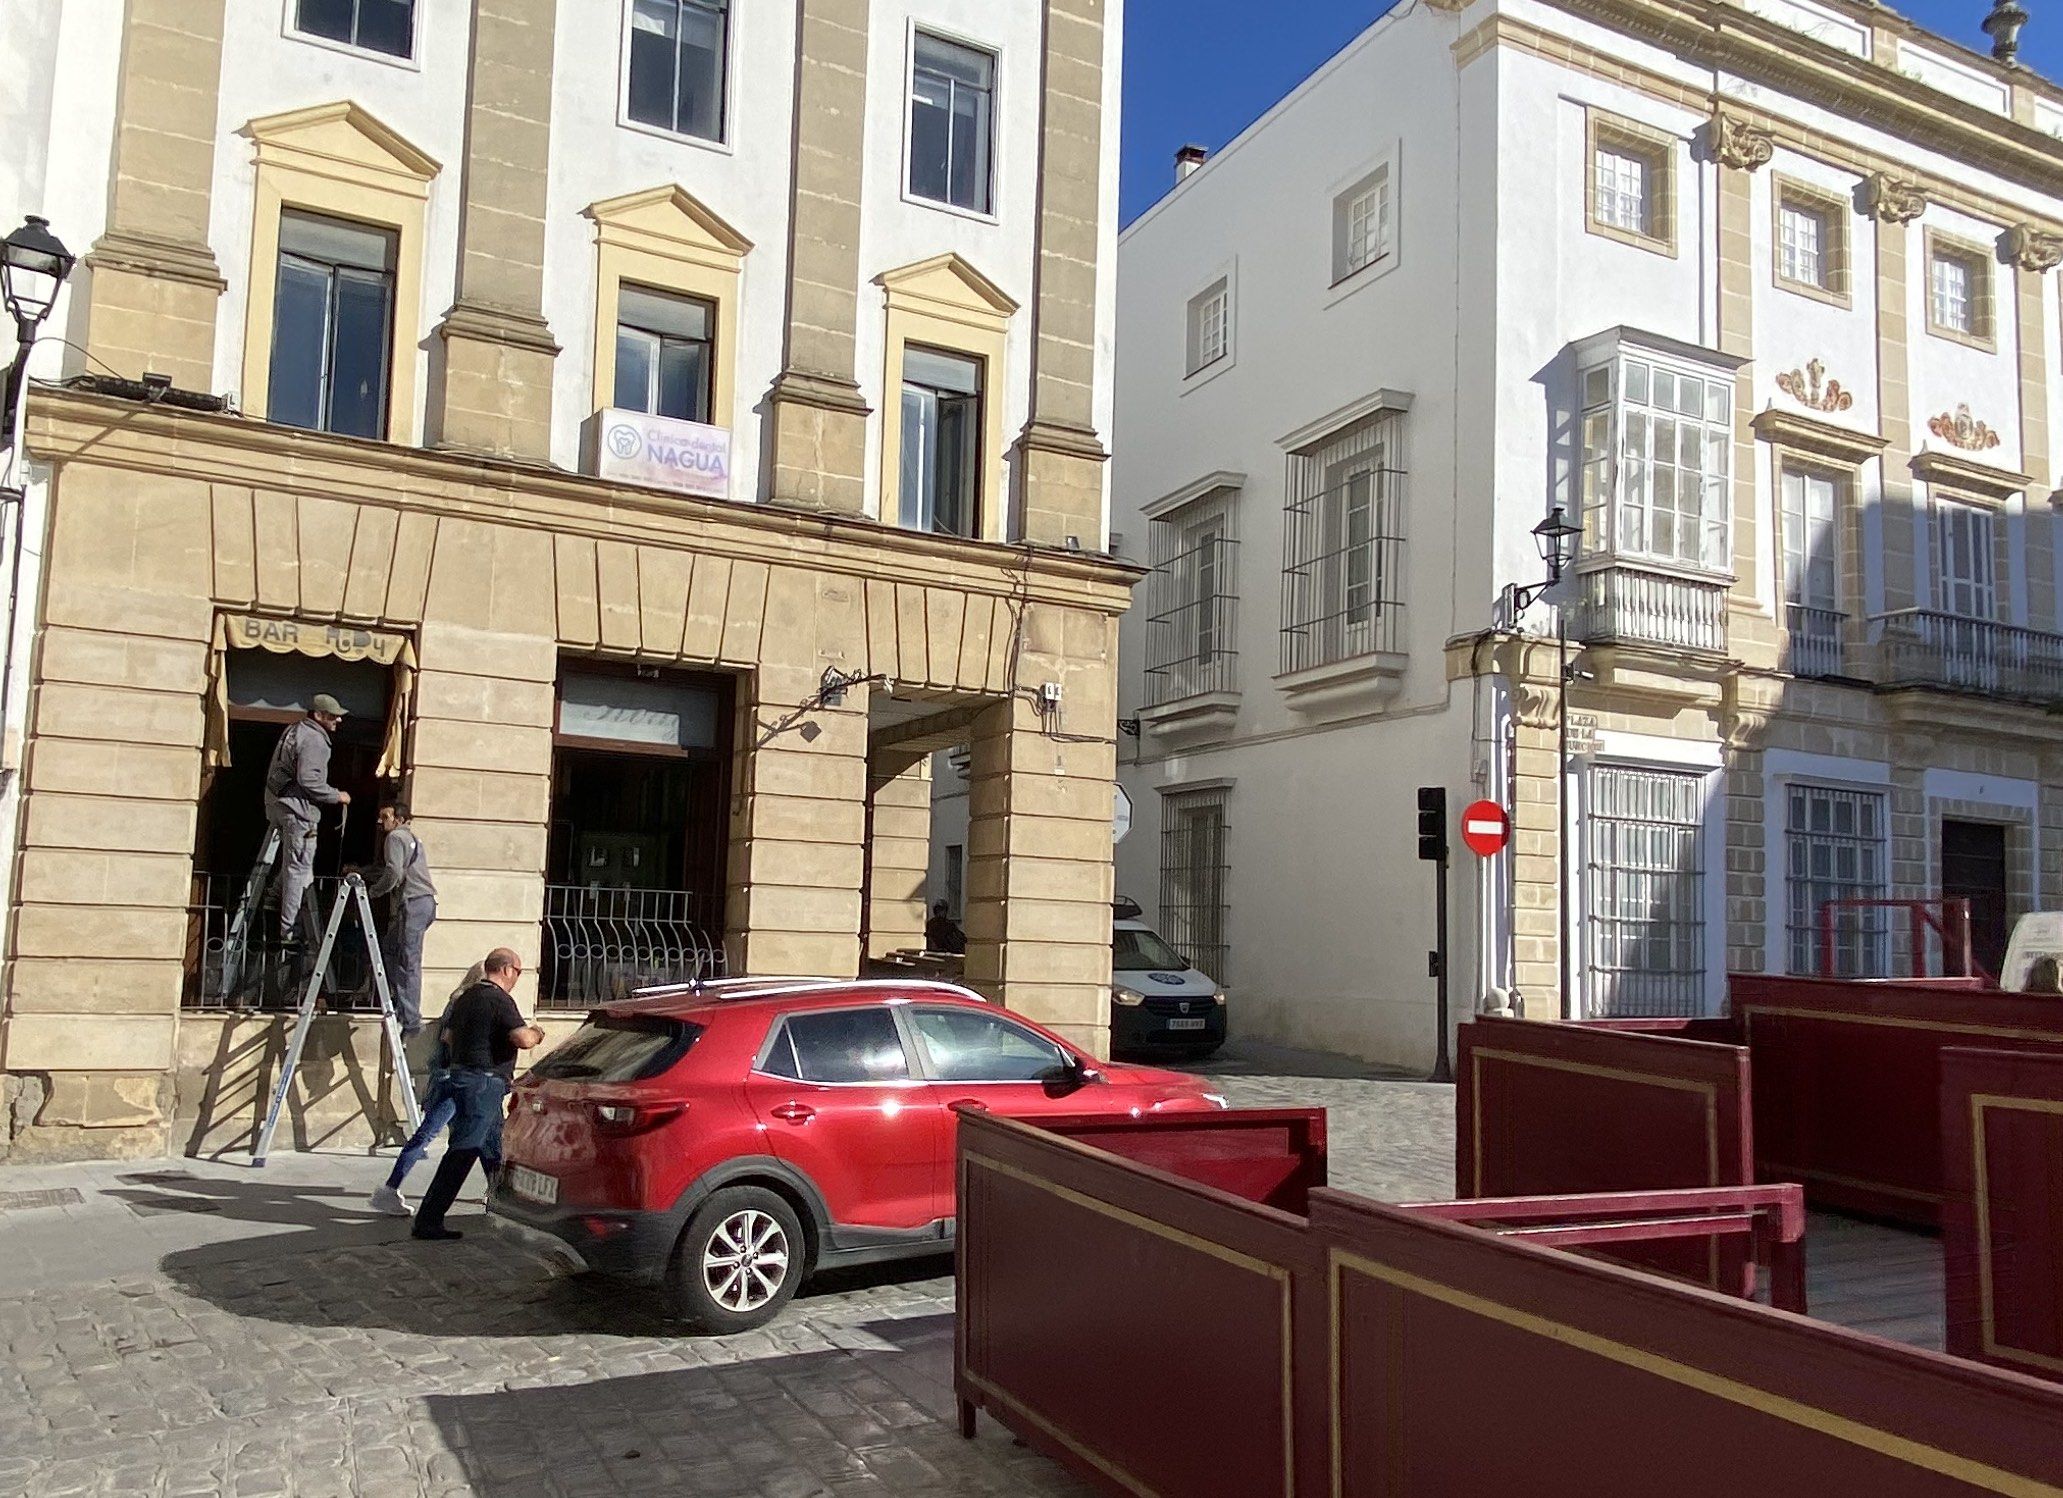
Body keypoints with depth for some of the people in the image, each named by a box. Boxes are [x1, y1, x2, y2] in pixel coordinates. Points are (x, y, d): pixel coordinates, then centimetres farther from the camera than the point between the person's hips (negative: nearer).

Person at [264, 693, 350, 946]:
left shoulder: (294, 731, 18)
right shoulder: (314, 740, -15)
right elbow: (309, 780, -22)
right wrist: (337, 796, -9)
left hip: (278, 805, 10)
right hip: (298, 809, -10)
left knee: (290, 867, 19)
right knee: (298, 870, -7)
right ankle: (290, 932, -6)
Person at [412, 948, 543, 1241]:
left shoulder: (466, 997, 14)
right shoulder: (499, 1000, -16)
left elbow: (448, 1036, 24)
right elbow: (523, 1039, -26)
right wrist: (536, 1033, -5)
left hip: (463, 1073, 10)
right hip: (484, 1083, -10)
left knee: (494, 1147, 21)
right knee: (462, 1152, -10)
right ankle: (428, 1220, -12)